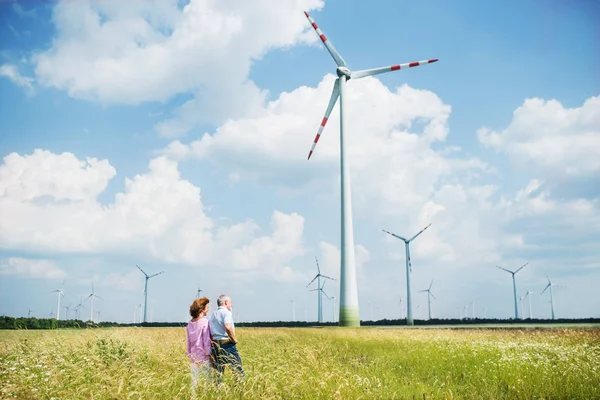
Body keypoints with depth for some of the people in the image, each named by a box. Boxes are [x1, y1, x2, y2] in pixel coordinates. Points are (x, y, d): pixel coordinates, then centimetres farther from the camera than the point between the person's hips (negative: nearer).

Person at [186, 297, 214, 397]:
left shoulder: (190, 324, 8)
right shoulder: (205, 322, -11)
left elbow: (188, 341, 12)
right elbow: (206, 341, -11)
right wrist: (210, 356, -6)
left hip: (193, 358, 6)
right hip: (204, 358, -6)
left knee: (194, 382, 9)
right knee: (208, 381, 1)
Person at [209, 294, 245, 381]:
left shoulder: (213, 315, 16)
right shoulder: (226, 312, -8)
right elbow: (228, 327, -26)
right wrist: (234, 339, -14)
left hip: (215, 345, 8)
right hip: (227, 344, -8)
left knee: (218, 371, 9)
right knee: (238, 369, -1)